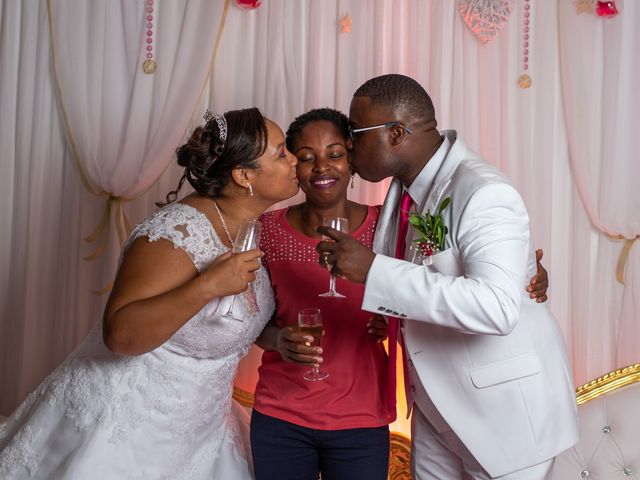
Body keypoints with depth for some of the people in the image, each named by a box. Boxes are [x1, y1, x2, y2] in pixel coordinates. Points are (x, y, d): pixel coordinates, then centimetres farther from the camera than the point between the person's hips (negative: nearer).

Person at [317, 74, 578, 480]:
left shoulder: (483, 193, -25)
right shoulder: (404, 185, 0)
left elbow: (497, 307, -38)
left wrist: (374, 270, -39)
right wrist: (393, 313, 0)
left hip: (505, 405, -7)